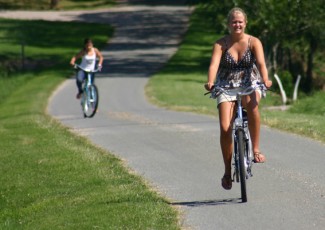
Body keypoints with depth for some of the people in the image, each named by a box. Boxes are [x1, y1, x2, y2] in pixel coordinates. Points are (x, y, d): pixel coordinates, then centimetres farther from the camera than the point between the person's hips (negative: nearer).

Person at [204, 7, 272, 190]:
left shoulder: (253, 42, -3)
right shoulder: (221, 44, -3)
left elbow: (261, 62, -18)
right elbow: (214, 64, -18)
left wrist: (265, 79, -38)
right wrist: (210, 82, -38)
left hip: (249, 85, -1)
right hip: (226, 88, 1)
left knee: (252, 104, -37)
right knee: (225, 129, -14)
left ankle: (256, 148, -25)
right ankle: (227, 172, 0)